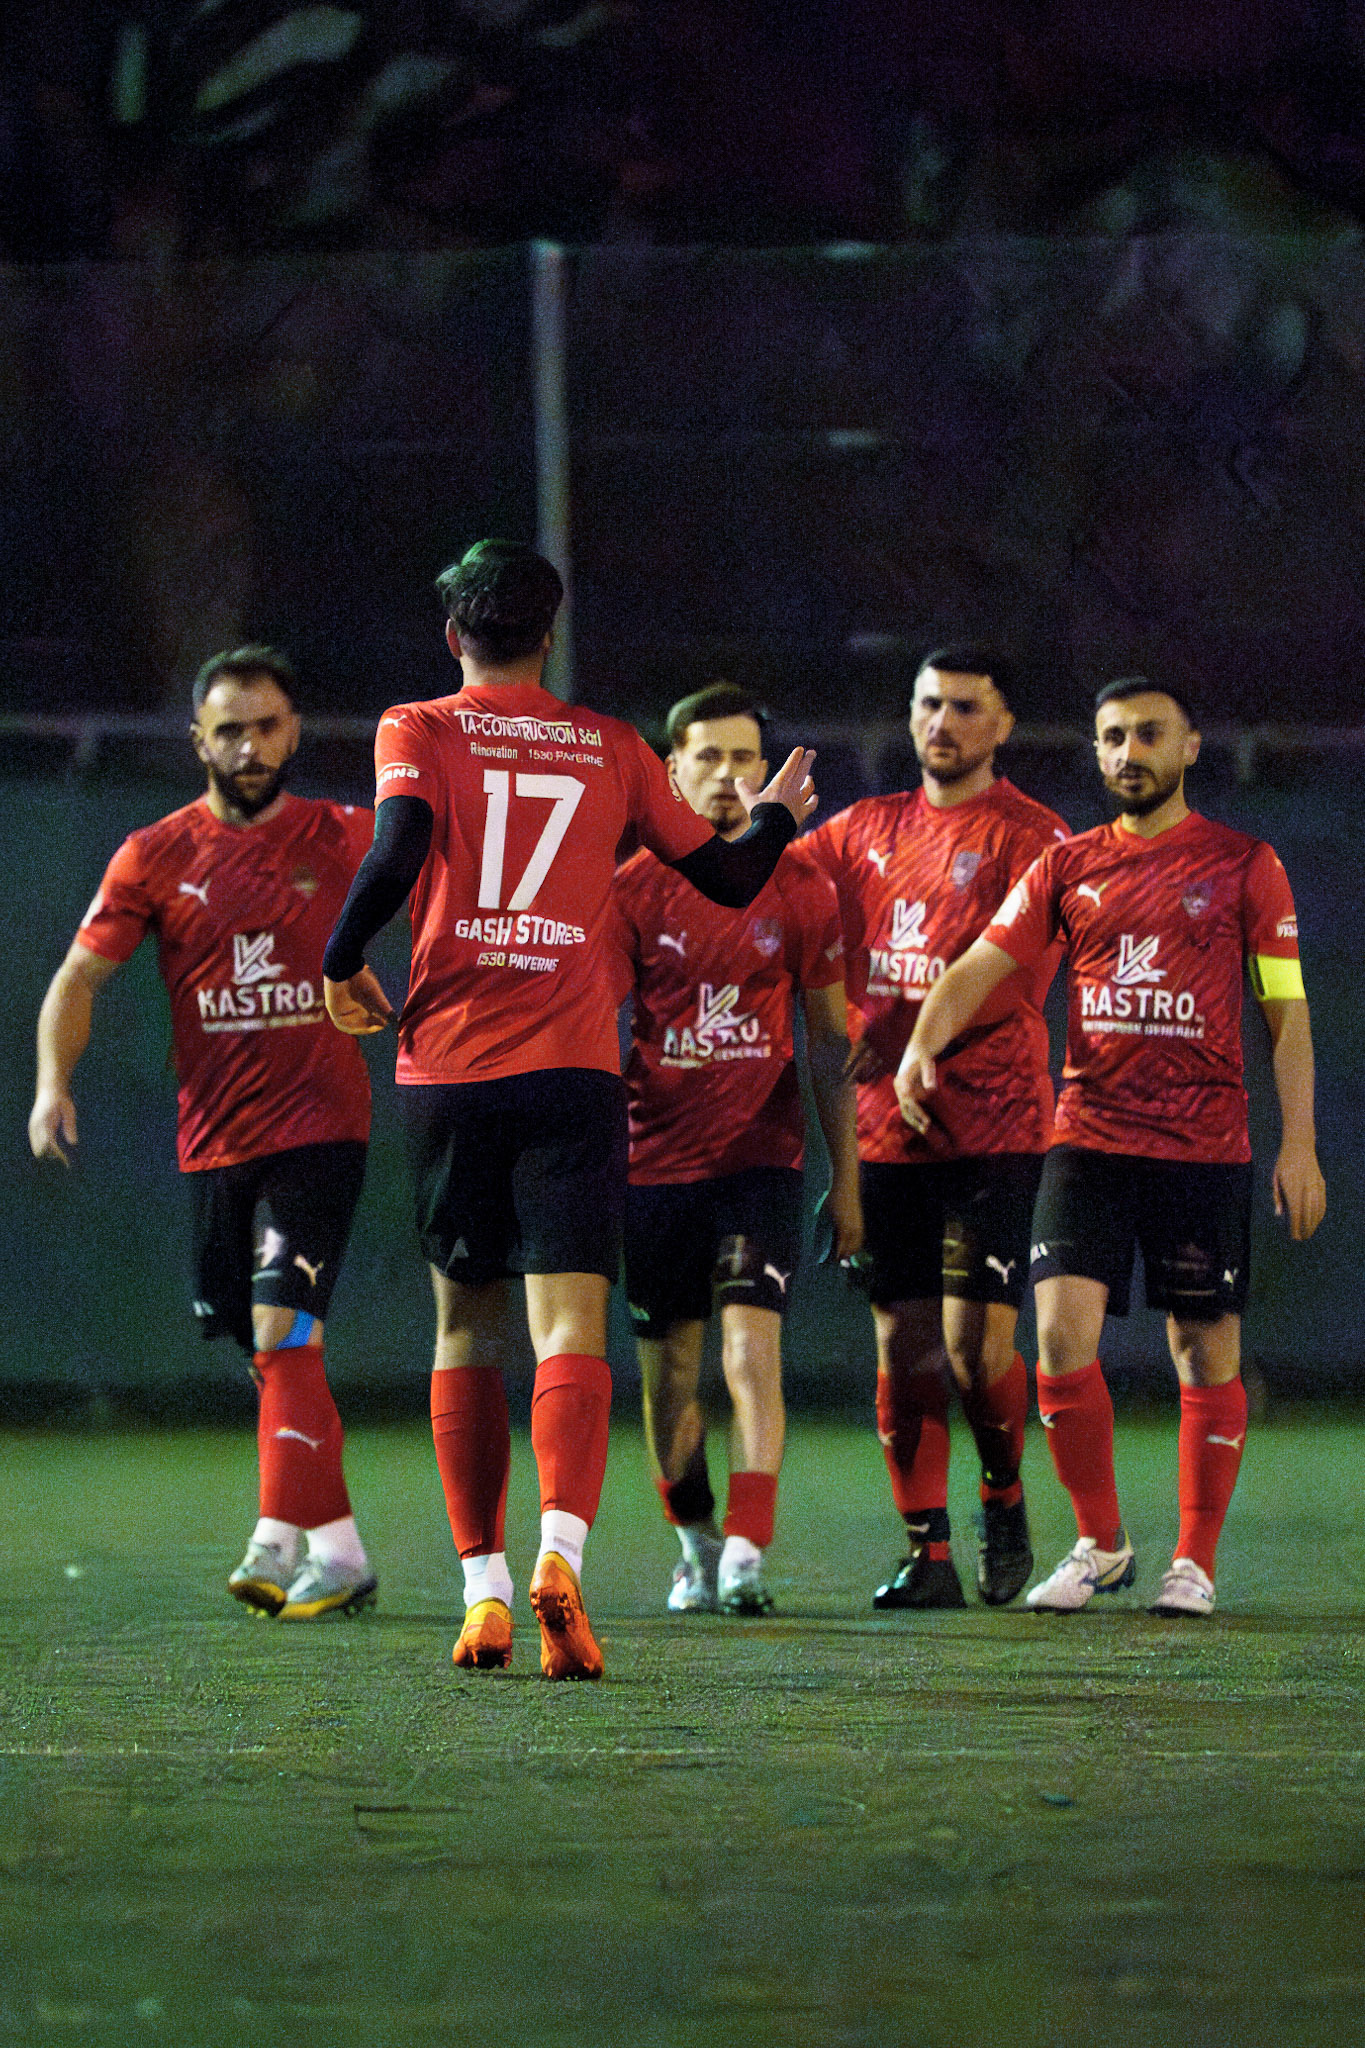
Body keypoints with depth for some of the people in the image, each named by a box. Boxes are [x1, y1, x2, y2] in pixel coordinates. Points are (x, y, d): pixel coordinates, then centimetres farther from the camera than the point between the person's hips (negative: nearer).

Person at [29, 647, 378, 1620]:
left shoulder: (344, 839, 1)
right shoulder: (156, 857, 3)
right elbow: (80, 975, 3)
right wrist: (54, 1081, -11)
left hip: (319, 1127, -3)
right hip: (214, 1135, 3)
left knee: (285, 1334, -18)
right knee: (272, 1353, 8)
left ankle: (280, 1543, -19)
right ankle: (339, 1551, 18)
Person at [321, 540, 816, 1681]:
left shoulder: (419, 732, 4)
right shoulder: (613, 750, 11)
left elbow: (399, 852, -15)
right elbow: (728, 878, 17)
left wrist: (343, 964, -1)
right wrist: (776, 816, 38)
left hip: (447, 1063, 0)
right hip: (572, 1071, 0)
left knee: (467, 1328, 13)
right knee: (571, 1331, -9)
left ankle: (482, 1590, 12)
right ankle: (559, 1557, -33)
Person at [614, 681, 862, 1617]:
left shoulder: (801, 889, 1)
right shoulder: (636, 888, 0)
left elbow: (829, 1039, 7)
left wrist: (846, 1177, 6)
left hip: (761, 1160, -1)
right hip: (656, 1157, 1)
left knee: (752, 1349, -16)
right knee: (670, 1372, 9)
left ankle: (747, 1557, -22)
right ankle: (697, 1547, 27)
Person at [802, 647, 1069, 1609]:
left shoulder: (1033, 837, -3)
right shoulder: (869, 829, 15)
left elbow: (1010, 985, -13)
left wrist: (908, 1036, -23)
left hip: (993, 1124, -4)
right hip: (887, 1126, 4)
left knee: (976, 1341, -10)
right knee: (904, 1341, 1)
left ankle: (1005, 1504, 15)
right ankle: (928, 1555, 6)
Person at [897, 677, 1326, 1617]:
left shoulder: (1243, 864, 4)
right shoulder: (1069, 867, 10)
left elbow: (1286, 1009, 4)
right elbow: (983, 963, 4)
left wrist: (1299, 1142, -2)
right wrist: (922, 1043, -16)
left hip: (1205, 1147, -2)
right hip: (1090, 1139, 2)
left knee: (1206, 1351, 1)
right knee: (1064, 1329, -11)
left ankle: (1194, 1563, 12)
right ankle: (1100, 1544, 4)